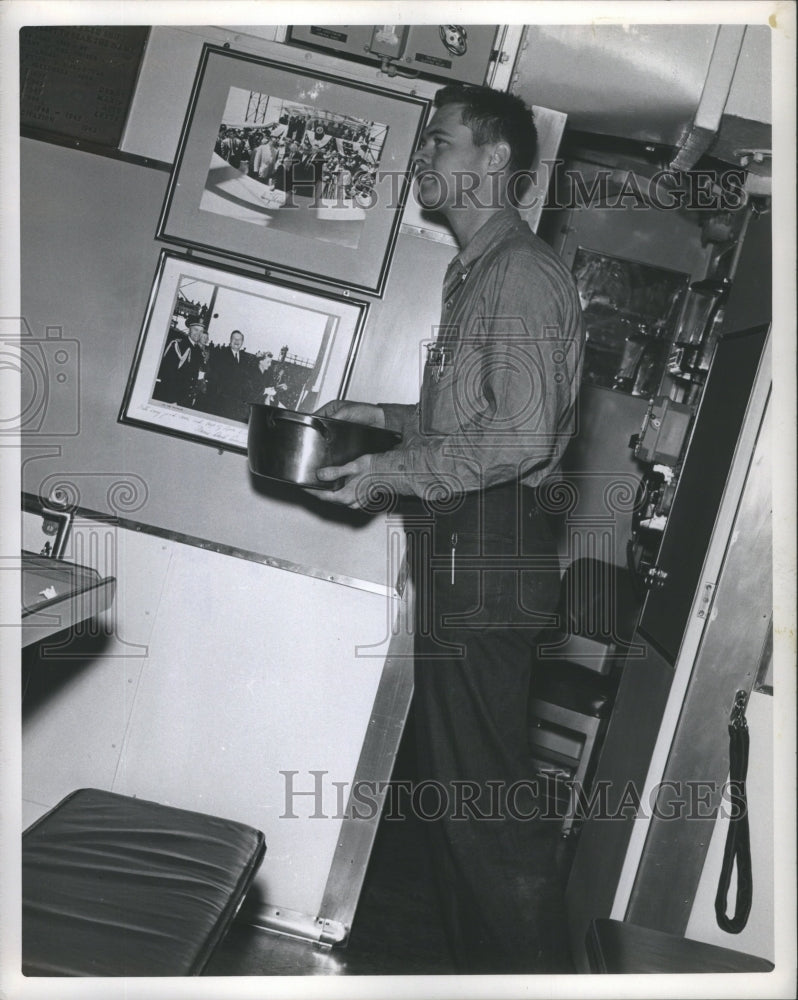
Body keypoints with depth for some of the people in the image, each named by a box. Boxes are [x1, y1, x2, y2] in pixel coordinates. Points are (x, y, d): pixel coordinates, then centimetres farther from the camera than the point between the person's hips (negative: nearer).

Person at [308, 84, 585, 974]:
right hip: (459, 554, 10)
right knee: (457, 782, 16)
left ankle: (531, 972, 7)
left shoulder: (521, 275, -12)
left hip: (485, 560, -10)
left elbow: (521, 435, -22)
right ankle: (480, 962, 28)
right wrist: (385, 417, 17)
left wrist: (390, 473, -15)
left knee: (484, 791, -6)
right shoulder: (477, 274, 19)